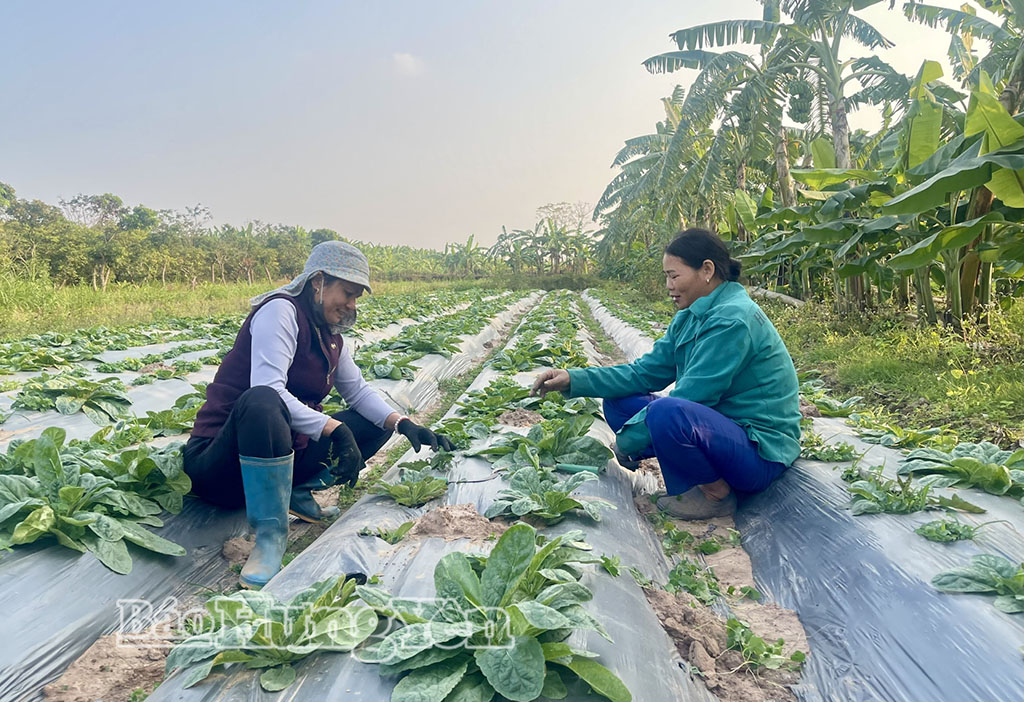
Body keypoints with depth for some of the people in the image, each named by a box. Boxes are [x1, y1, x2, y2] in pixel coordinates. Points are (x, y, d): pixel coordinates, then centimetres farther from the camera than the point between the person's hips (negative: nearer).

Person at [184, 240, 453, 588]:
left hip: (284, 450, 8)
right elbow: (268, 391, -27)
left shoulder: (330, 335, 10)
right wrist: (333, 429, -31)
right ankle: (270, 531, -29)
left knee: (377, 422, 6)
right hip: (220, 463, -8)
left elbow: (358, 391, 12)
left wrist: (404, 423, -4)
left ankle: (299, 492, -6)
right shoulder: (280, 311, -14)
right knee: (262, 402, -41)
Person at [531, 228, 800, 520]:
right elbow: (646, 371, 5)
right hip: (717, 429, 9)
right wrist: (573, 380, -4)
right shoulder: (690, 318, 7)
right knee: (618, 402, 5)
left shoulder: (733, 319, -22)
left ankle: (717, 492, -9)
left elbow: (689, 397, -25)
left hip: (760, 454, -9)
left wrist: (627, 441, -15)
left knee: (667, 412, -37)